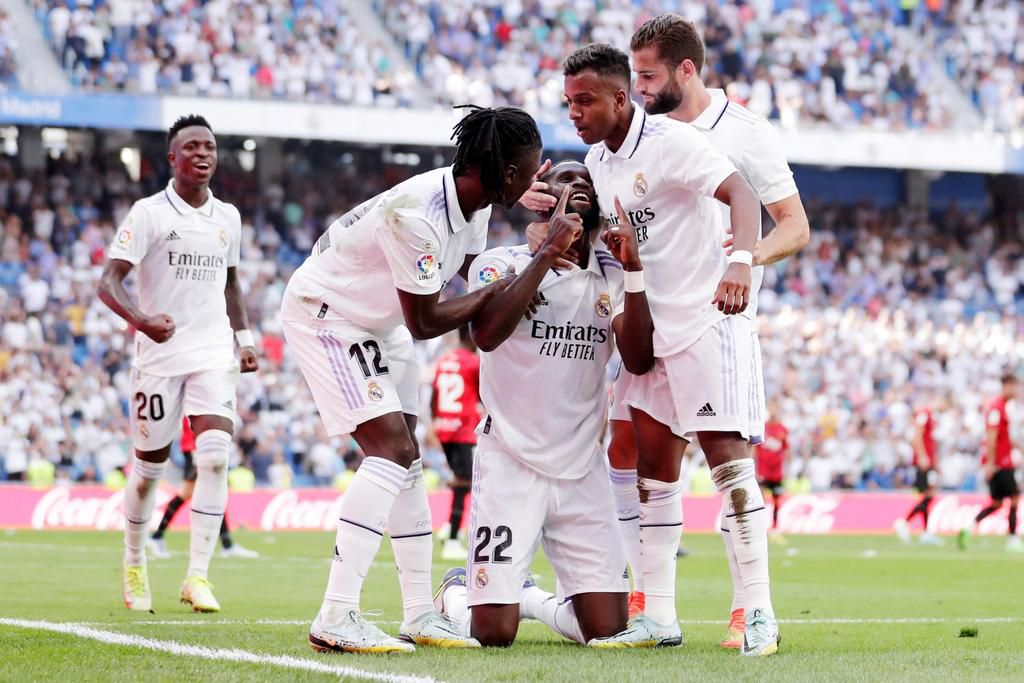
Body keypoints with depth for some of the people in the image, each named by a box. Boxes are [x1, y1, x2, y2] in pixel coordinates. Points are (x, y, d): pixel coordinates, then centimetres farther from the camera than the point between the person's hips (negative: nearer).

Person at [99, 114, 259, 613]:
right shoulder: (149, 213, -6)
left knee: (215, 457, -15)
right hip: (159, 354, -3)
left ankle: (197, 575, -13)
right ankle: (134, 565, 27)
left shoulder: (228, 217, 9)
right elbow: (109, 281, -13)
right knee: (149, 468, 4)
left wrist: (244, 337, 16)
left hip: (213, 354, 3)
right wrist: (141, 320, -31)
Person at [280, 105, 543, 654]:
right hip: (325, 314, -10)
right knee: (390, 450, -19)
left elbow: (471, 270, 9)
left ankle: (420, 616, 14)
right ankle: (336, 619, -24)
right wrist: (501, 290, -15)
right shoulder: (417, 215, -33)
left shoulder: (473, 202, -7)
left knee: (404, 460, 9)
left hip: (373, 322, 10)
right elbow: (424, 323, -24)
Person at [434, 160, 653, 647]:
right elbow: (486, 334, -24)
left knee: (608, 632, -3)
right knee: (494, 634, -8)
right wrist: (548, 252, -25)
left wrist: (634, 270, -15)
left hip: (582, 472, 4)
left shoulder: (611, 278, 8)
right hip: (511, 465, -4)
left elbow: (639, 360, -6)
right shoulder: (503, 264, -3)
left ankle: (531, 600, 27)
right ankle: (456, 594, 27)